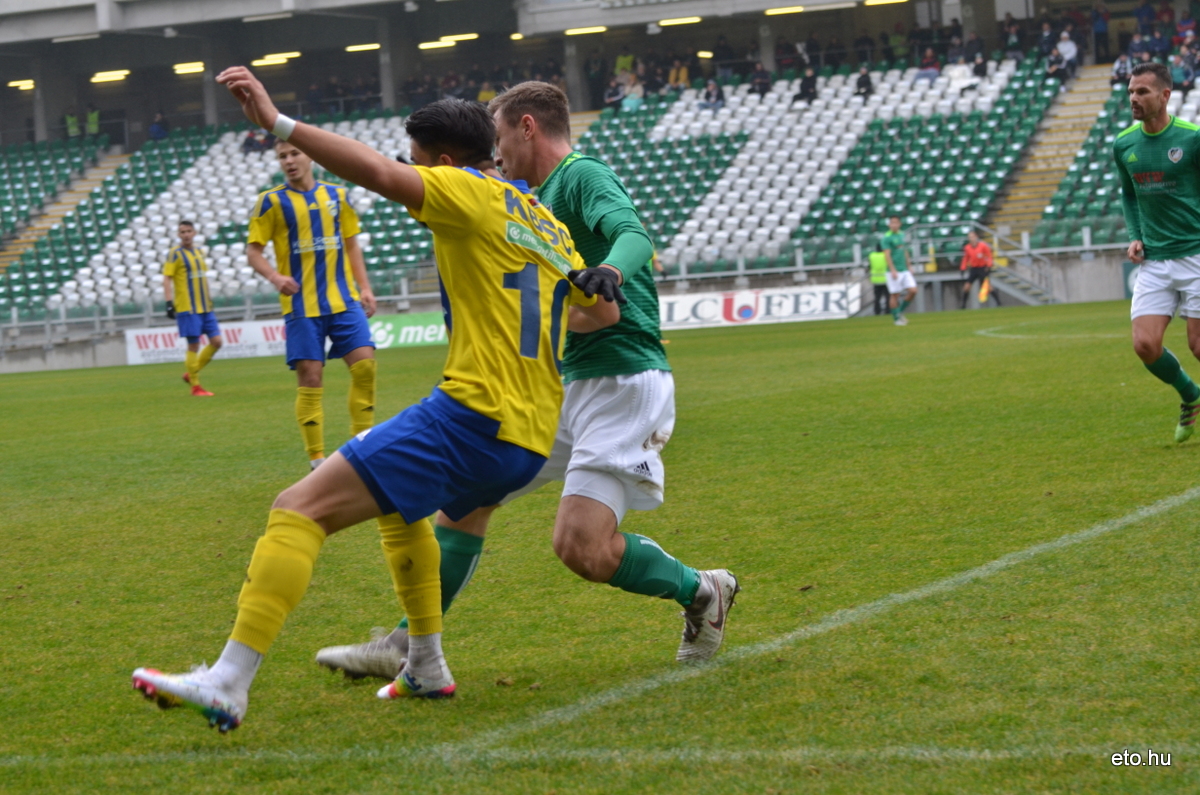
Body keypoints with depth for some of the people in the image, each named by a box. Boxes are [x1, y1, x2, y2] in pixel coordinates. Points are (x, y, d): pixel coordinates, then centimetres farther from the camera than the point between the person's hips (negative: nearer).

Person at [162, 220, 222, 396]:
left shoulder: (198, 252, 16)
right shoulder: (175, 254, -5)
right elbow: (167, 279, -10)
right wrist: (169, 302, -20)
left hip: (205, 307, 7)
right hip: (187, 308, -7)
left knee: (217, 342, 3)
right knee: (193, 345, -5)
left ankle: (191, 374, 17)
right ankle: (195, 386, 4)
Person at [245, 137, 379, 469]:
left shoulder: (337, 195, 10)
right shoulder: (271, 201, 0)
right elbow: (253, 249, 0)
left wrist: (364, 288, 9)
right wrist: (275, 277, -18)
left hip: (344, 298, 3)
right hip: (301, 304, -3)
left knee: (364, 364, -8)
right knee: (310, 377, -4)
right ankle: (317, 460, 3)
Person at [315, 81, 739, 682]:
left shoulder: (583, 175, -10)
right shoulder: (542, 198, 19)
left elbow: (633, 235, -30)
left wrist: (611, 271, -50)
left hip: (622, 383, -10)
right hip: (568, 383, 10)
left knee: (582, 547, -20)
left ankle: (701, 592, 6)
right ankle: (406, 648, 13)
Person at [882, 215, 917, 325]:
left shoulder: (902, 235, 14)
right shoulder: (886, 238, -8)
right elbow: (887, 255, -15)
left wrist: (909, 267, 20)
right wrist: (893, 270, -22)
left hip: (905, 271, 7)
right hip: (894, 271, -7)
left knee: (913, 291, -2)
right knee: (894, 295, -3)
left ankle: (900, 311, 14)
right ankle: (896, 318, 7)